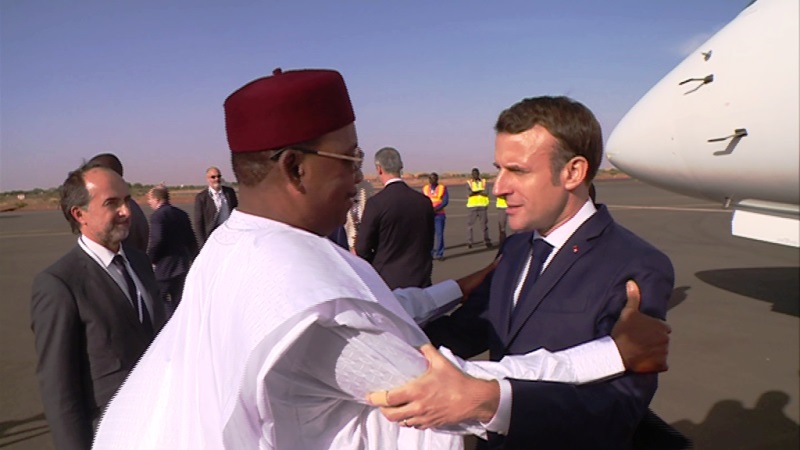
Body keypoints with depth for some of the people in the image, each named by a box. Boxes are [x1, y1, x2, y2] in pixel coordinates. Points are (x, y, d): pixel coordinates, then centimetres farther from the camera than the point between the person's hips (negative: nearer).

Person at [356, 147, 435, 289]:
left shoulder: (375, 203, -15)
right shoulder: (424, 201, -1)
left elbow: (362, 249, -9)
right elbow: (429, 243, 9)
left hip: (387, 279, -4)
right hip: (420, 280, 4)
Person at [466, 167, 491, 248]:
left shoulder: (483, 181, 8)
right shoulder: (469, 183, 6)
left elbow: (485, 192, -8)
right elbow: (469, 193, -11)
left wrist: (475, 191, -14)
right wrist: (480, 191, -15)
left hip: (483, 205, 1)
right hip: (472, 206, 0)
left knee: (485, 224, 2)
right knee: (470, 224, -4)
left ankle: (487, 241, 11)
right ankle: (469, 242, 2)